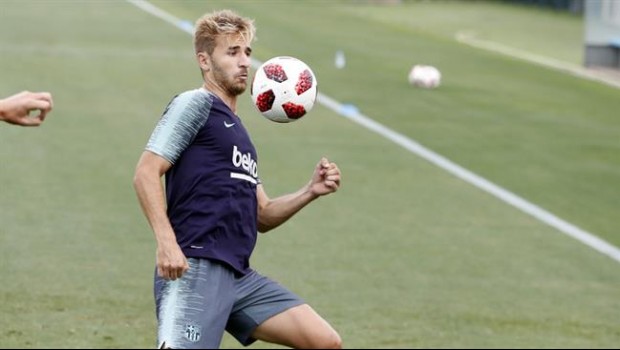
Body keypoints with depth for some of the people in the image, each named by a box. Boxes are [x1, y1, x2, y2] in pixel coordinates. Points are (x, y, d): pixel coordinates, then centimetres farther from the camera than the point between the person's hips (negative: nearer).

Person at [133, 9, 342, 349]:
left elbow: (261, 215, 28)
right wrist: (166, 241, -22)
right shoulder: (195, 104, 1)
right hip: (194, 270, -8)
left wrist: (310, 191, 11)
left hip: (239, 277, 8)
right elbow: (146, 173, -10)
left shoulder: (236, 129, 26)